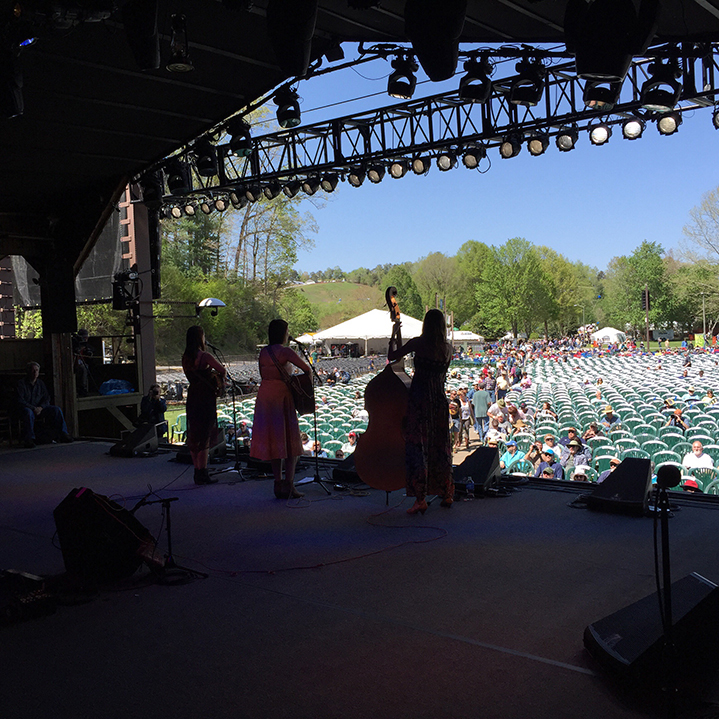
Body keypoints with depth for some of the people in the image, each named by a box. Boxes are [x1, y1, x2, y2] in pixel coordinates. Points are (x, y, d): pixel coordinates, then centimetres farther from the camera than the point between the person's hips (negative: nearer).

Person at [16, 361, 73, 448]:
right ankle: (28, 439, -38)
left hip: (39, 408, 5)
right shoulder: (21, 384, -4)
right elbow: (19, 401, -13)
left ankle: (62, 434, -12)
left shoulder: (40, 383, 13)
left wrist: (41, 407, -11)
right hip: (26, 408, -5)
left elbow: (46, 398, 11)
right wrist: (33, 408, -23)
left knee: (56, 410, -14)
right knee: (29, 413, -41)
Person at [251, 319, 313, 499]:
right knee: (290, 442, 1)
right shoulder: (285, 352, -10)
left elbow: (262, 374, 15)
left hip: (264, 396, 7)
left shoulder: (263, 352, 10)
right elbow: (307, 368, -11)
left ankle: (278, 484, 14)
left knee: (274, 441, 11)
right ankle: (288, 485, -4)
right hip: (282, 396, -7)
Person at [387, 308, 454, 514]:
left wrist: (393, 335, 10)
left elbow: (392, 356, -3)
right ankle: (447, 494, 24)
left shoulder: (418, 343, -7)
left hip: (419, 399, -5)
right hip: (440, 399, 5)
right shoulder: (447, 348, 7)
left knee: (417, 447, -3)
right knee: (440, 446, 15)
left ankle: (420, 499, -6)